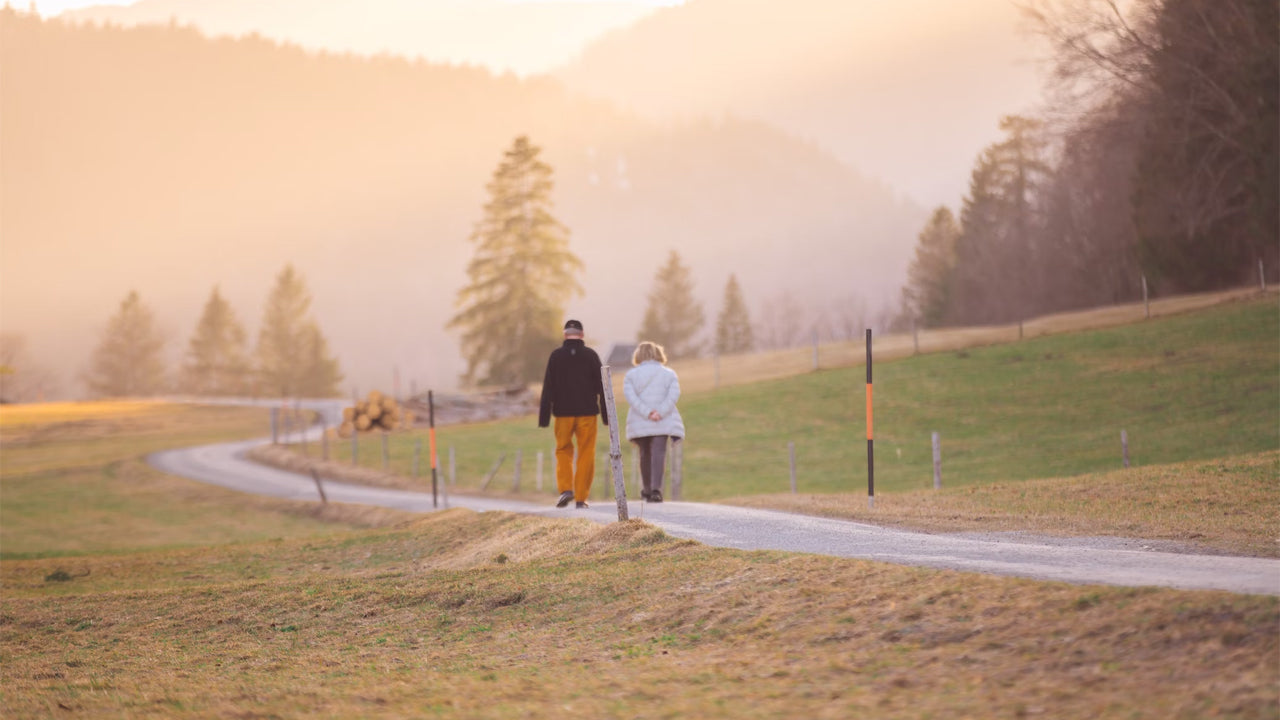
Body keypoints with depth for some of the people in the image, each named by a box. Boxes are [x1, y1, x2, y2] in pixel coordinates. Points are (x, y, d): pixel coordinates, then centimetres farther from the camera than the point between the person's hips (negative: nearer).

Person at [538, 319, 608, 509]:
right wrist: (606, 414, 6)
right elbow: (601, 386, 1)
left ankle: (565, 488, -6)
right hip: (587, 412, 0)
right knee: (586, 454, 4)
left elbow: (548, 388, -2)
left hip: (563, 413, 0)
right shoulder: (591, 355, 0)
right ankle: (581, 497, 1)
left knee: (563, 451, 13)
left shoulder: (556, 356, 0)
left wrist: (544, 416, 0)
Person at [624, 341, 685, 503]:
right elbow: (674, 394, -6)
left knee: (645, 453, 15)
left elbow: (631, 396, -8)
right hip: (664, 422, -1)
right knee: (659, 452, -9)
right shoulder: (669, 374, 9)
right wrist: (660, 412, -14)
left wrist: (647, 412, -14)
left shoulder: (631, 375, 8)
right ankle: (656, 489, -27)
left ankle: (648, 490, 26)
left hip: (640, 422, 1)